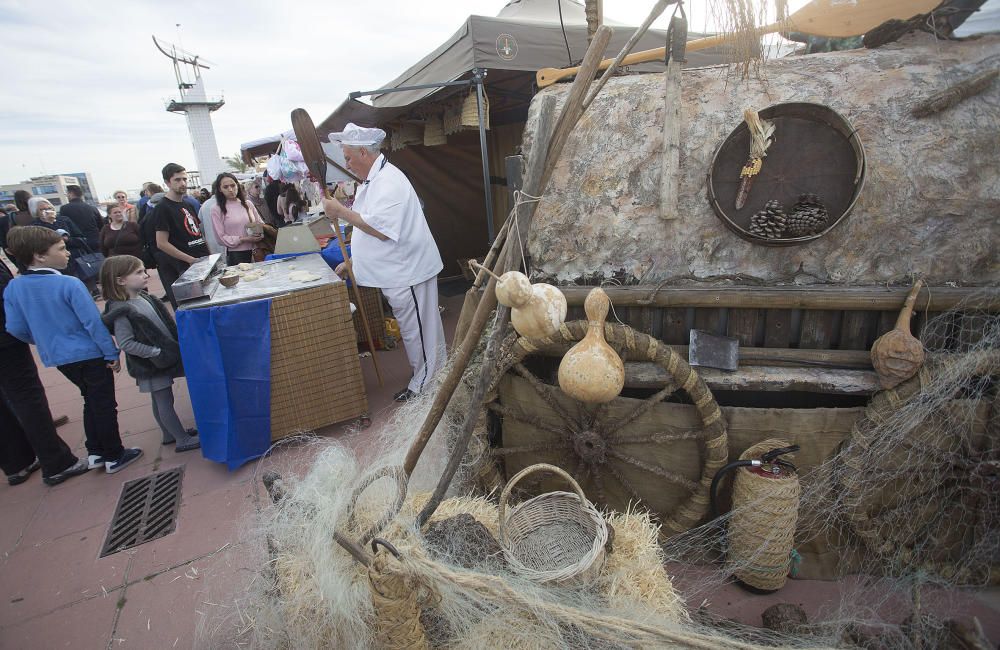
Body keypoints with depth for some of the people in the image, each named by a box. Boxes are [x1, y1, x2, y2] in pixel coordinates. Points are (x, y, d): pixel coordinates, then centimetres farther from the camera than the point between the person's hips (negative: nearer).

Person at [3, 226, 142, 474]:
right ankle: (114, 457, 17)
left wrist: (46, 341, 21)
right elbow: (93, 322, -20)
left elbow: (15, 328, 3)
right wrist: (112, 353, -12)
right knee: (105, 405, 7)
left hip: (58, 358, 6)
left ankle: (95, 453, 31)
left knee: (91, 400, 23)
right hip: (90, 354, -6)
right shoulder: (69, 284, -20)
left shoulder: (13, 287, -2)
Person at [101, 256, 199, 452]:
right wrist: (156, 352, -20)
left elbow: (164, 322, 14)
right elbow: (126, 343, -22)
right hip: (151, 365, -8)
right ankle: (183, 440, 13)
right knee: (165, 401, 3)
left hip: (165, 355, 8)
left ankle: (169, 434, 35)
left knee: (160, 400, 21)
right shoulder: (121, 311, -21)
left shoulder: (143, 297, 4)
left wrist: (173, 346, 10)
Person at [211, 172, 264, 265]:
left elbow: (260, 224, 14)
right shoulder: (217, 210, -1)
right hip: (235, 254, -3)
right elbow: (221, 238, -4)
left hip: (255, 252, 3)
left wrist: (260, 234, -8)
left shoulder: (248, 204, 8)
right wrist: (244, 239, -14)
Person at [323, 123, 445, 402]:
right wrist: (350, 261, 18)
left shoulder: (388, 182, -20)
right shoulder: (373, 180, 14)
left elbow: (381, 231, -28)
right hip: (395, 272, 10)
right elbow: (371, 230, 20)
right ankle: (423, 376, 34)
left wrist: (341, 211, -19)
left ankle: (423, 385, 17)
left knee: (417, 330, 3)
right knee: (411, 328, 19)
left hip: (407, 272, -10)